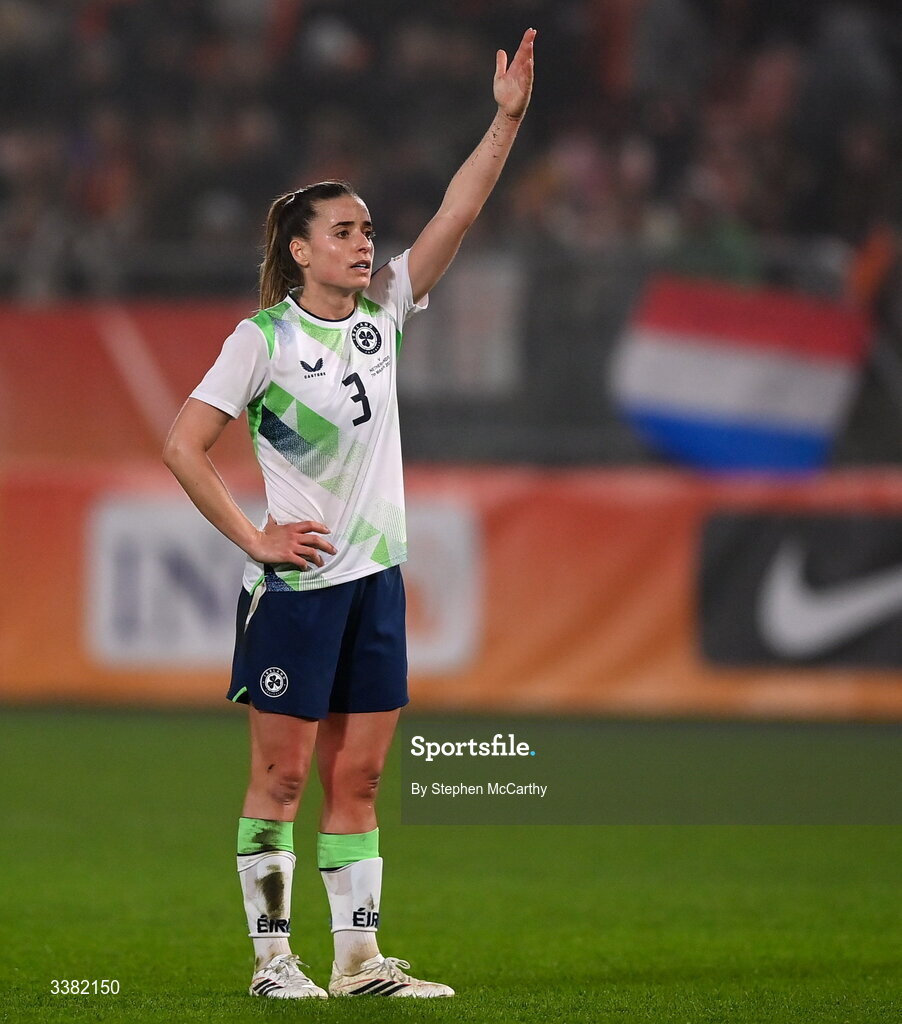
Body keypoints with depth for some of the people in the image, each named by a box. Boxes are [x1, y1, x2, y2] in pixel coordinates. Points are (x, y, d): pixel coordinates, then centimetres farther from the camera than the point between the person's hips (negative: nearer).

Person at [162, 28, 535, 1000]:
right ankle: (271, 955, 6)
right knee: (282, 772, 0)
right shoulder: (262, 336, -9)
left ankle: (360, 957, 11)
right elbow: (182, 446, -9)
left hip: (376, 575, 6)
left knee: (358, 775, 7)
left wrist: (507, 121, -10)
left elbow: (455, 214, -1)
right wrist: (253, 538, -10)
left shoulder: (382, 310, 7)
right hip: (296, 580, -6)